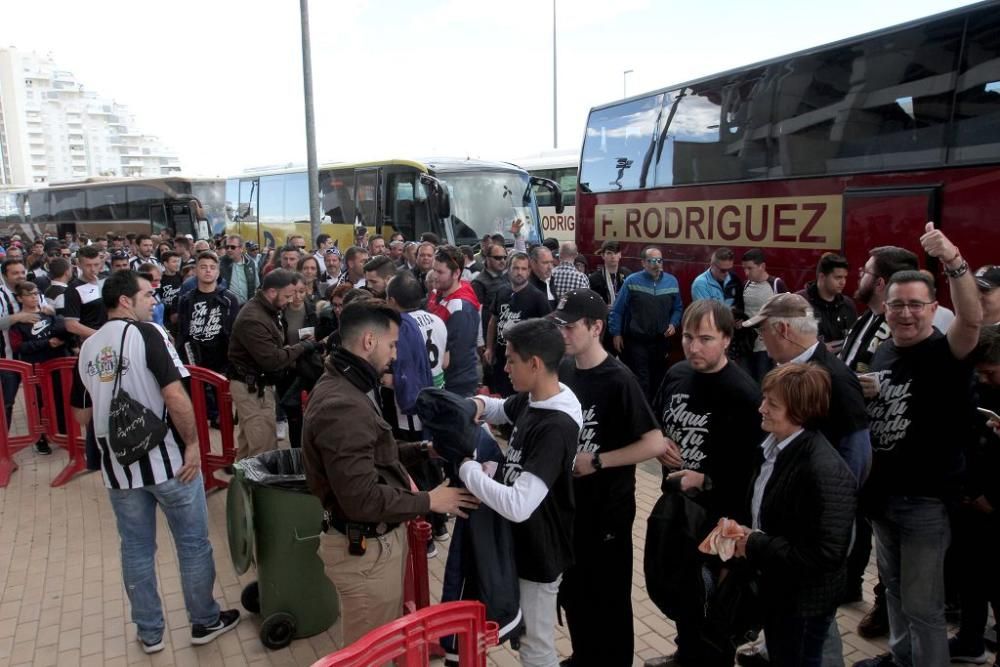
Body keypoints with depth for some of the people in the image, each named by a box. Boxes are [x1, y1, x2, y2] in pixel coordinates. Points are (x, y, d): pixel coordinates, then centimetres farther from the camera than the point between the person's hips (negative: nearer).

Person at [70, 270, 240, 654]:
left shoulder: (87, 348, 6)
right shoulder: (146, 333, -13)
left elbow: (81, 415, 13)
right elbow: (175, 396, -22)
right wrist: (192, 443, -13)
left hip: (117, 464, 6)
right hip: (166, 459, -6)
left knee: (136, 549, 16)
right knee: (193, 543, 11)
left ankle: (149, 632, 29)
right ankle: (205, 621, 24)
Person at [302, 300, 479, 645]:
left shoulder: (347, 386, 6)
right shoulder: (342, 406, -29)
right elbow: (362, 499, -29)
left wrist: (421, 450, 5)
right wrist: (428, 502, -18)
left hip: (378, 537, 10)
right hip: (366, 548, -10)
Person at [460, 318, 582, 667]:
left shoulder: (556, 428, -32)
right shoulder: (530, 400, -4)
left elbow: (518, 506, -38)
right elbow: (501, 409, 19)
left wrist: (466, 466, -25)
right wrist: (479, 405, -5)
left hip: (539, 552, -8)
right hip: (520, 542, 8)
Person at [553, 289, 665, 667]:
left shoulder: (618, 380, -20)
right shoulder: (564, 370, 0)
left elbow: (656, 443, -22)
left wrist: (597, 461, -21)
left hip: (608, 505, -7)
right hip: (568, 500, 7)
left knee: (609, 595, 10)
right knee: (572, 588, 20)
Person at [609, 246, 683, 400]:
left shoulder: (672, 282, 2)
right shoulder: (632, 281, -8)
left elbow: (678, 308, 12)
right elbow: (617, 310, -4)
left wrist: (673, 324, -5)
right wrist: (616, 333, -6)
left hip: (661, 341, 4)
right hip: (636, 341, -4)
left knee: (658, 380, 15)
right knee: (640, 382, -4)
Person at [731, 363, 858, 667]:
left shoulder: (826, 470, -30)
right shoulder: (772, 445, -3)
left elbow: (826, 552, -30)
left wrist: (755, 545, -24)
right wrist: (741, 530, -6)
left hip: (803, 601, -8)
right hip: (773, 588, 8)